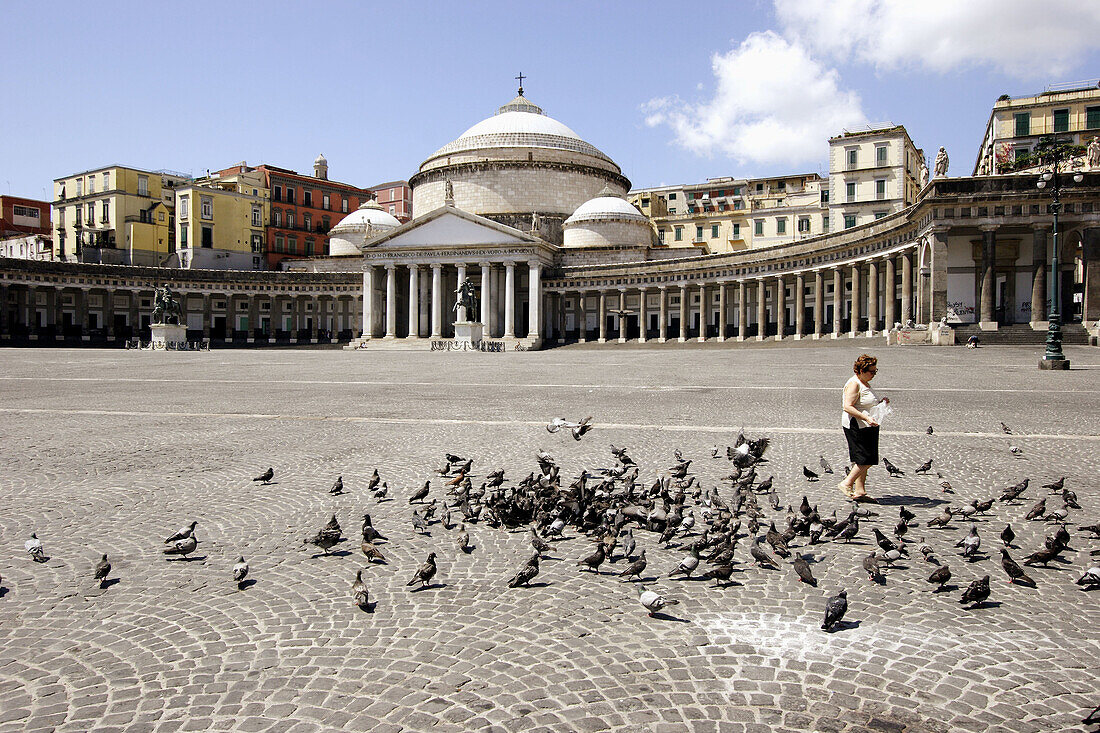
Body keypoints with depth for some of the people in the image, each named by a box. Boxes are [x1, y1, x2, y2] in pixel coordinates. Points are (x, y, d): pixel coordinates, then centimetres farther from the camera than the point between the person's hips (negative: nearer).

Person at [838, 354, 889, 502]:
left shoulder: (864, 383, 17)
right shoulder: (854, 384, -14)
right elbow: (848, 407, -23)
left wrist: (881, 402, 11)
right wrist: (866, 418, -30)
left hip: (867, 427, 10)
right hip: (856, 426, -10)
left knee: (866, 460, 9)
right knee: (865, 459, -11)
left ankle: (859, 491, 12)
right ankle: (846, 484, -1)